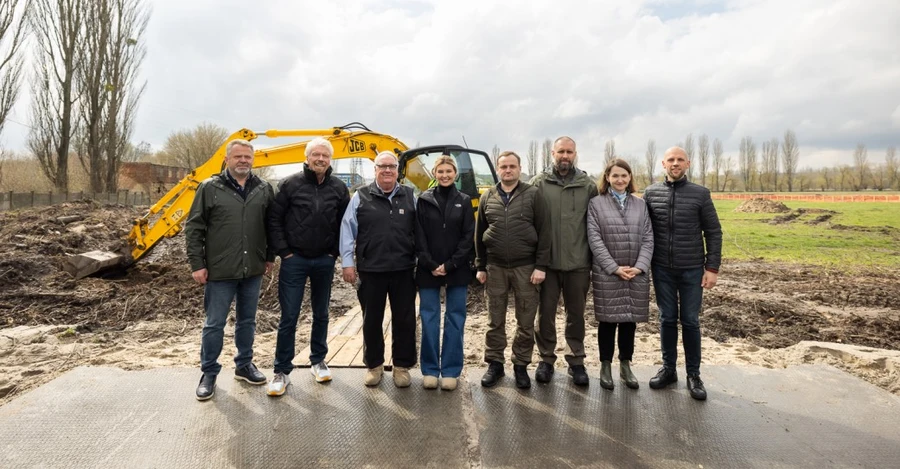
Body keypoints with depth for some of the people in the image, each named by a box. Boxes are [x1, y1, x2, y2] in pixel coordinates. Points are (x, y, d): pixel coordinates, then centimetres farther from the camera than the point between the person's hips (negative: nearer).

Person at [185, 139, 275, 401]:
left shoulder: (264, 189, 4)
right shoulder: (210, 188, -4)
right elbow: (193, 227, -4)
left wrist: (269, 257, 10)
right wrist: (197, 264, -7)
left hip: (253, 269, 3)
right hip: (220, 270, -3)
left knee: (247, 321, 15)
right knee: (214, 324, 6)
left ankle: (244, 365, 31)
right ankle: (209, 373, 21)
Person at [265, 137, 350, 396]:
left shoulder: (339, 188, 1)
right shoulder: (290, 184, -6)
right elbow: (274, 220, -4)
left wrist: (335, 251, 1)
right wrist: (284, 252, -8)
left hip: (324, 261, 3)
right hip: (294, 260, -2)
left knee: (321, 314, 14)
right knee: (289, 317, 0)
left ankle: (318, 361, 30)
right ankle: (282, 371, 12)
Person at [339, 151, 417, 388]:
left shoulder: (410, 197, 6)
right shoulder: (361, 197, 2)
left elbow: (419, 231, 8)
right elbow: (347, 230, 1)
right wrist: (347, 262, -3)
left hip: (403, 270, 1)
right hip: (370, 270, 0)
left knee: (404, 320, 7)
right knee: (371, 320, 11)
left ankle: (402, 366, 23)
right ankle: (374, 365, 28)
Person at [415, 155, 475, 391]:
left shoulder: (464, 201, 5)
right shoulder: (424, 200, 4)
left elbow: (468, 237, -1)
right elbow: (419, 236, -1)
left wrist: (449, 265, -10)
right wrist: (430, 265, -11)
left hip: (457, 270, 1)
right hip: (428, 270, 0)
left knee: (455, 319, 4)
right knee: (429, 319, 3)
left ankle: (450, 370, 14)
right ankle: (430, 370, 15)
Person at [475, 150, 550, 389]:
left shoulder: (533, 195, -1)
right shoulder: (487, 198, 7)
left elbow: (544, 232, -4)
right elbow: (479, 235, 11)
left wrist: (541, 266, -9)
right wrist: (480, 266, 8)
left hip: (526, 267, -2)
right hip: (495, 268, 2)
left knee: (525, 322, 6)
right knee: (495, 321, 9)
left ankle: (521, 366, 21)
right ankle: (495, 364, 23)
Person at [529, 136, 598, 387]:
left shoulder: (588, 185, 3)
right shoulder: (539, 183, 0)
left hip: (578, 262, 1)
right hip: (547, 261, -1)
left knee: (576, 314, 12)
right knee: (545, 312, 9)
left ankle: (576, 361, 27)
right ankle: (546, 359, 25)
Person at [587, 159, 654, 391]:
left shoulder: (640, 204, 10)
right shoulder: (596, 203, 0)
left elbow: (648, 238, 5)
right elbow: (594, 239, -7)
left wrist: (640, 267, -9)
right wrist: (615, 268, -14)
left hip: (636, 274, 3)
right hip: (607, 274, -3)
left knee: (629, 320, 10)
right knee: (608, 321, 5)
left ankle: (625, 366, 24)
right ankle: (605, 366, 19)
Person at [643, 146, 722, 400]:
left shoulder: (700, 193, -1)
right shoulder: (651, 193, 3)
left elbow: (713, 233, 0)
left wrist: (712, 267, -5)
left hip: (692, 269, -1)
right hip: (662, 269, 1)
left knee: (690, 321, 6)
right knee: (667, 319, 9)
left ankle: (694, 375, 18)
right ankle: (668, 369, 22)